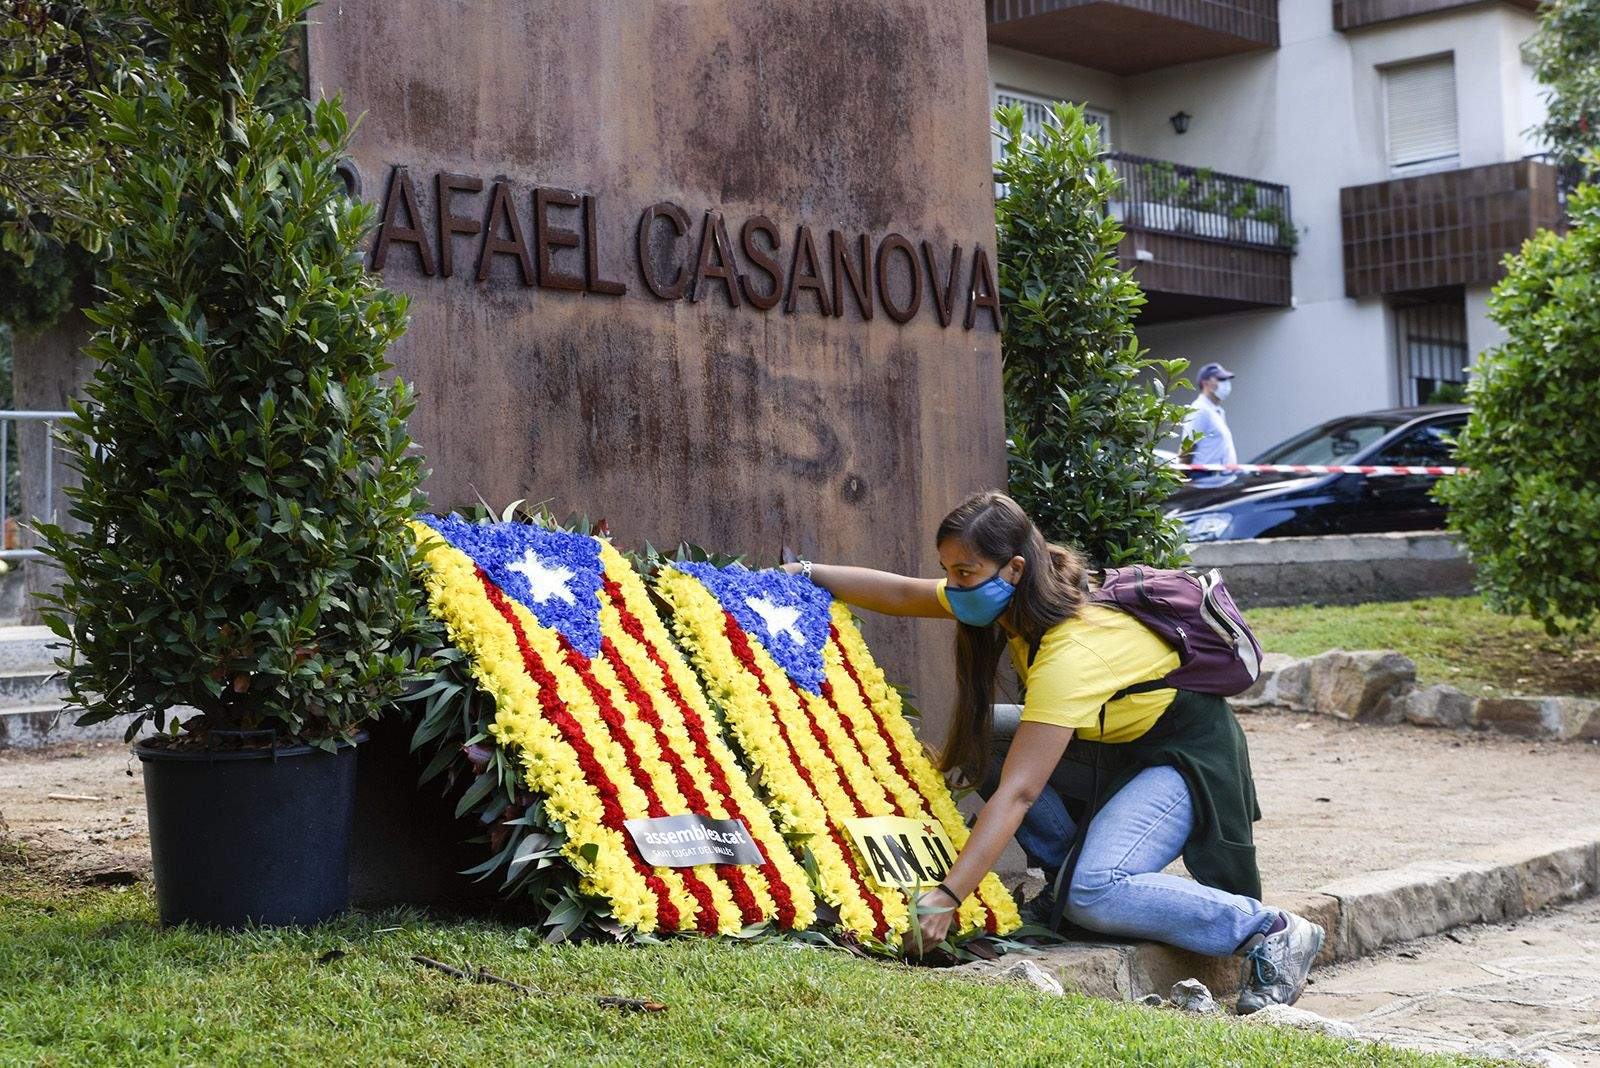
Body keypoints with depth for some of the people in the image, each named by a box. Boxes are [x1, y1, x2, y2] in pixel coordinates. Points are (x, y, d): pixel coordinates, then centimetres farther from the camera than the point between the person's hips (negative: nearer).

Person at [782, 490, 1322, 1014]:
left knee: (1094, 896, -29)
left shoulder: (1070, 652, -34)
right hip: (1111, 745, 9)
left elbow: (1017, 793, -38)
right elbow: (901, 594, 6)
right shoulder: (1010, 601, -9)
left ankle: (1270, 930, -14)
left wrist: (946, 898, -40)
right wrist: (809, 573, -1)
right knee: (977, 742, -4)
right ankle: (1073, 870, 4)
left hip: (1187, 754, -9)